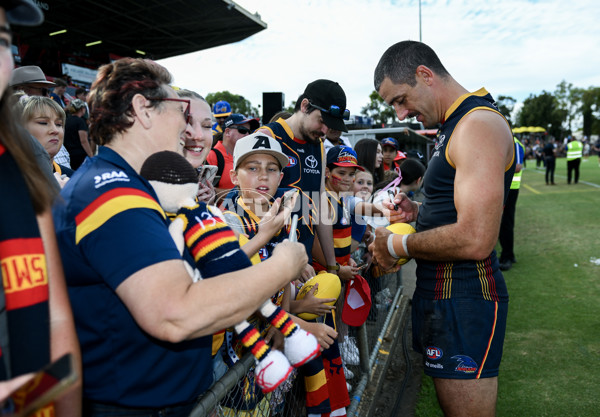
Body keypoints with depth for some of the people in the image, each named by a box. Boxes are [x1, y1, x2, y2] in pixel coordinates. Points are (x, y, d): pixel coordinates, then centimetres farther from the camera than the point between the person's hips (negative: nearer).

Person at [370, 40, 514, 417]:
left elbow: (474, 240, -27)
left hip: (465, 299, -10)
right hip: (440, 290, 10)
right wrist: (419, 211, 7)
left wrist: (398, 245, -14)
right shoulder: (456, 125, 15)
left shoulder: (479, 124, -19)